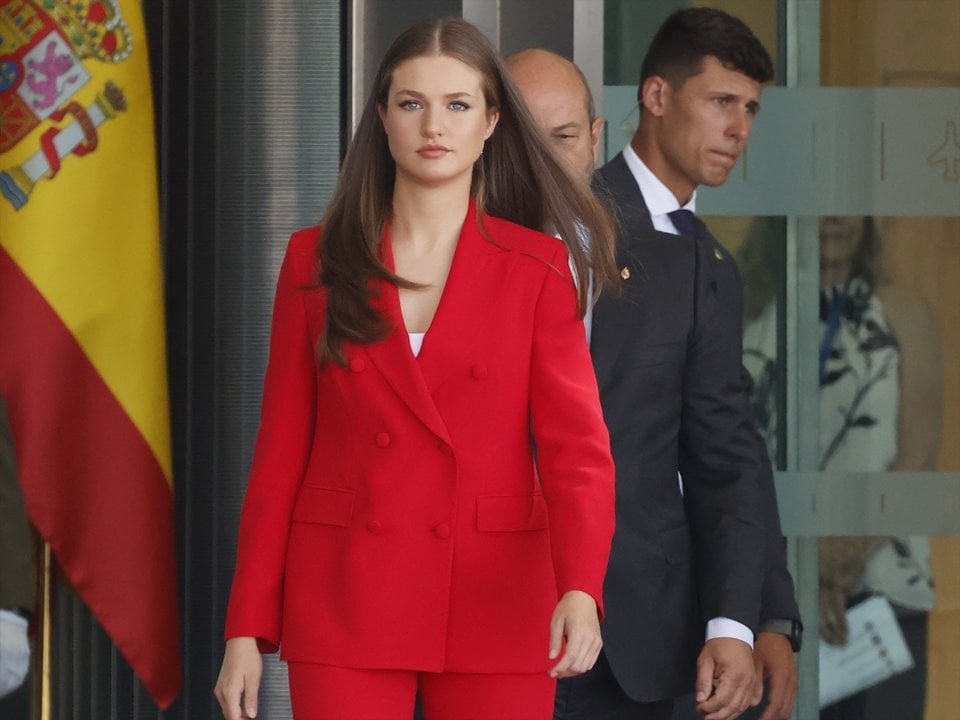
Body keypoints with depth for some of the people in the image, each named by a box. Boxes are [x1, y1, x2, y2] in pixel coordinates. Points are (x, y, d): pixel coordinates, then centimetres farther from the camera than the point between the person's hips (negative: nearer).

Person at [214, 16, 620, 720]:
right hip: (344, 602, 0)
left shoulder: (539, 269, 2)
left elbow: (577, 449, -7)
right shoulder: (316, 261, 6)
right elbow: (280, 454, 7)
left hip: (496, 604, 0)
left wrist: (580, 590, -25)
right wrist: (247, 631, 1)